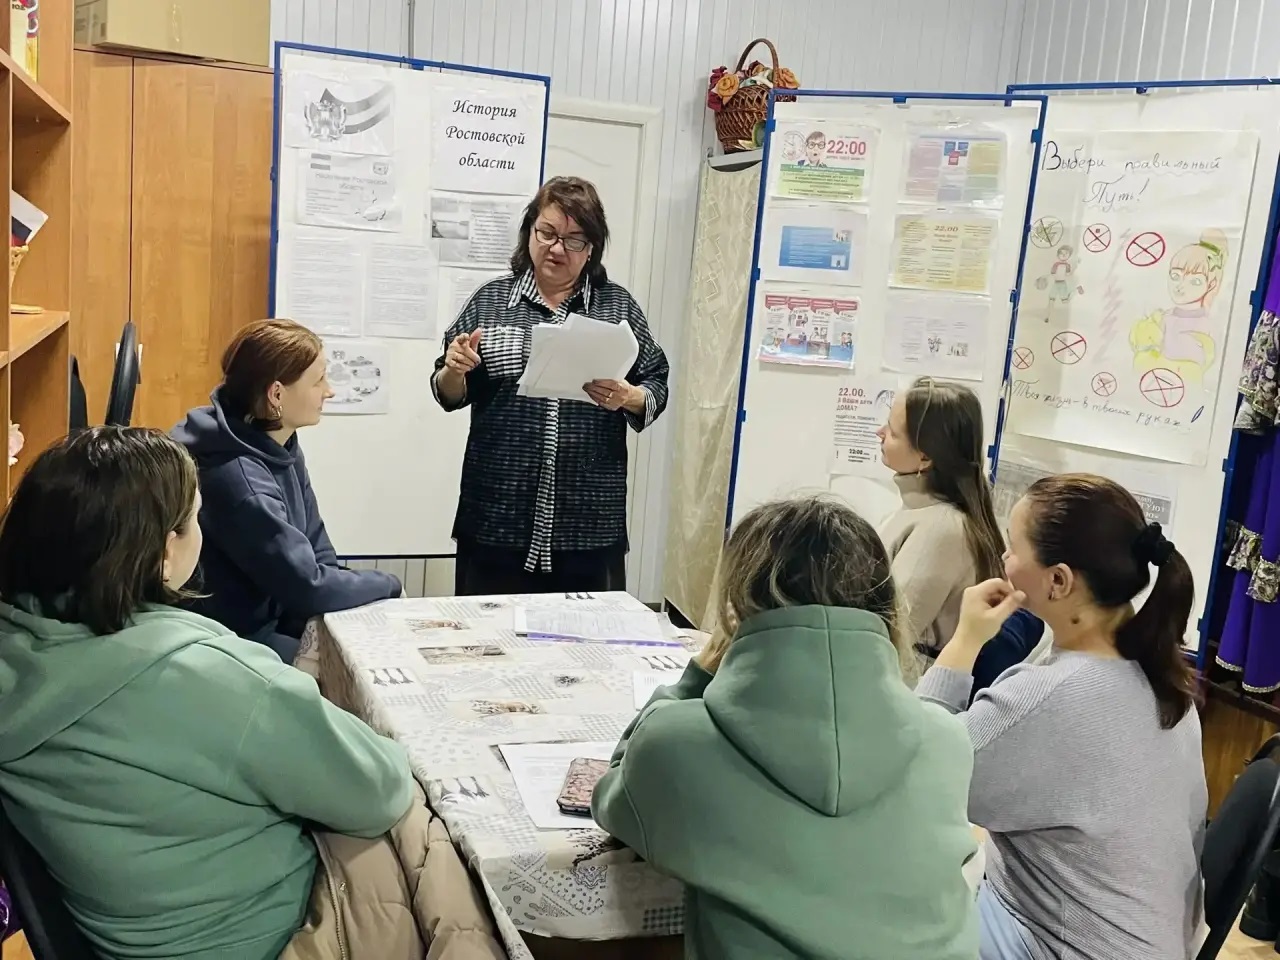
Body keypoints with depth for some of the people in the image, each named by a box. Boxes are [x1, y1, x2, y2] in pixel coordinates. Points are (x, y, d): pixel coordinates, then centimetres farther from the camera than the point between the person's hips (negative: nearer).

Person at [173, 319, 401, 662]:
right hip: (236, 639, -8)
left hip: (276, 616, 8)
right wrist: (389, 584, -9)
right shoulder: (238, 479, -28)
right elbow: (307, 587, -23)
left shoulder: (281, 447, 0)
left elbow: (318, 554, 3)